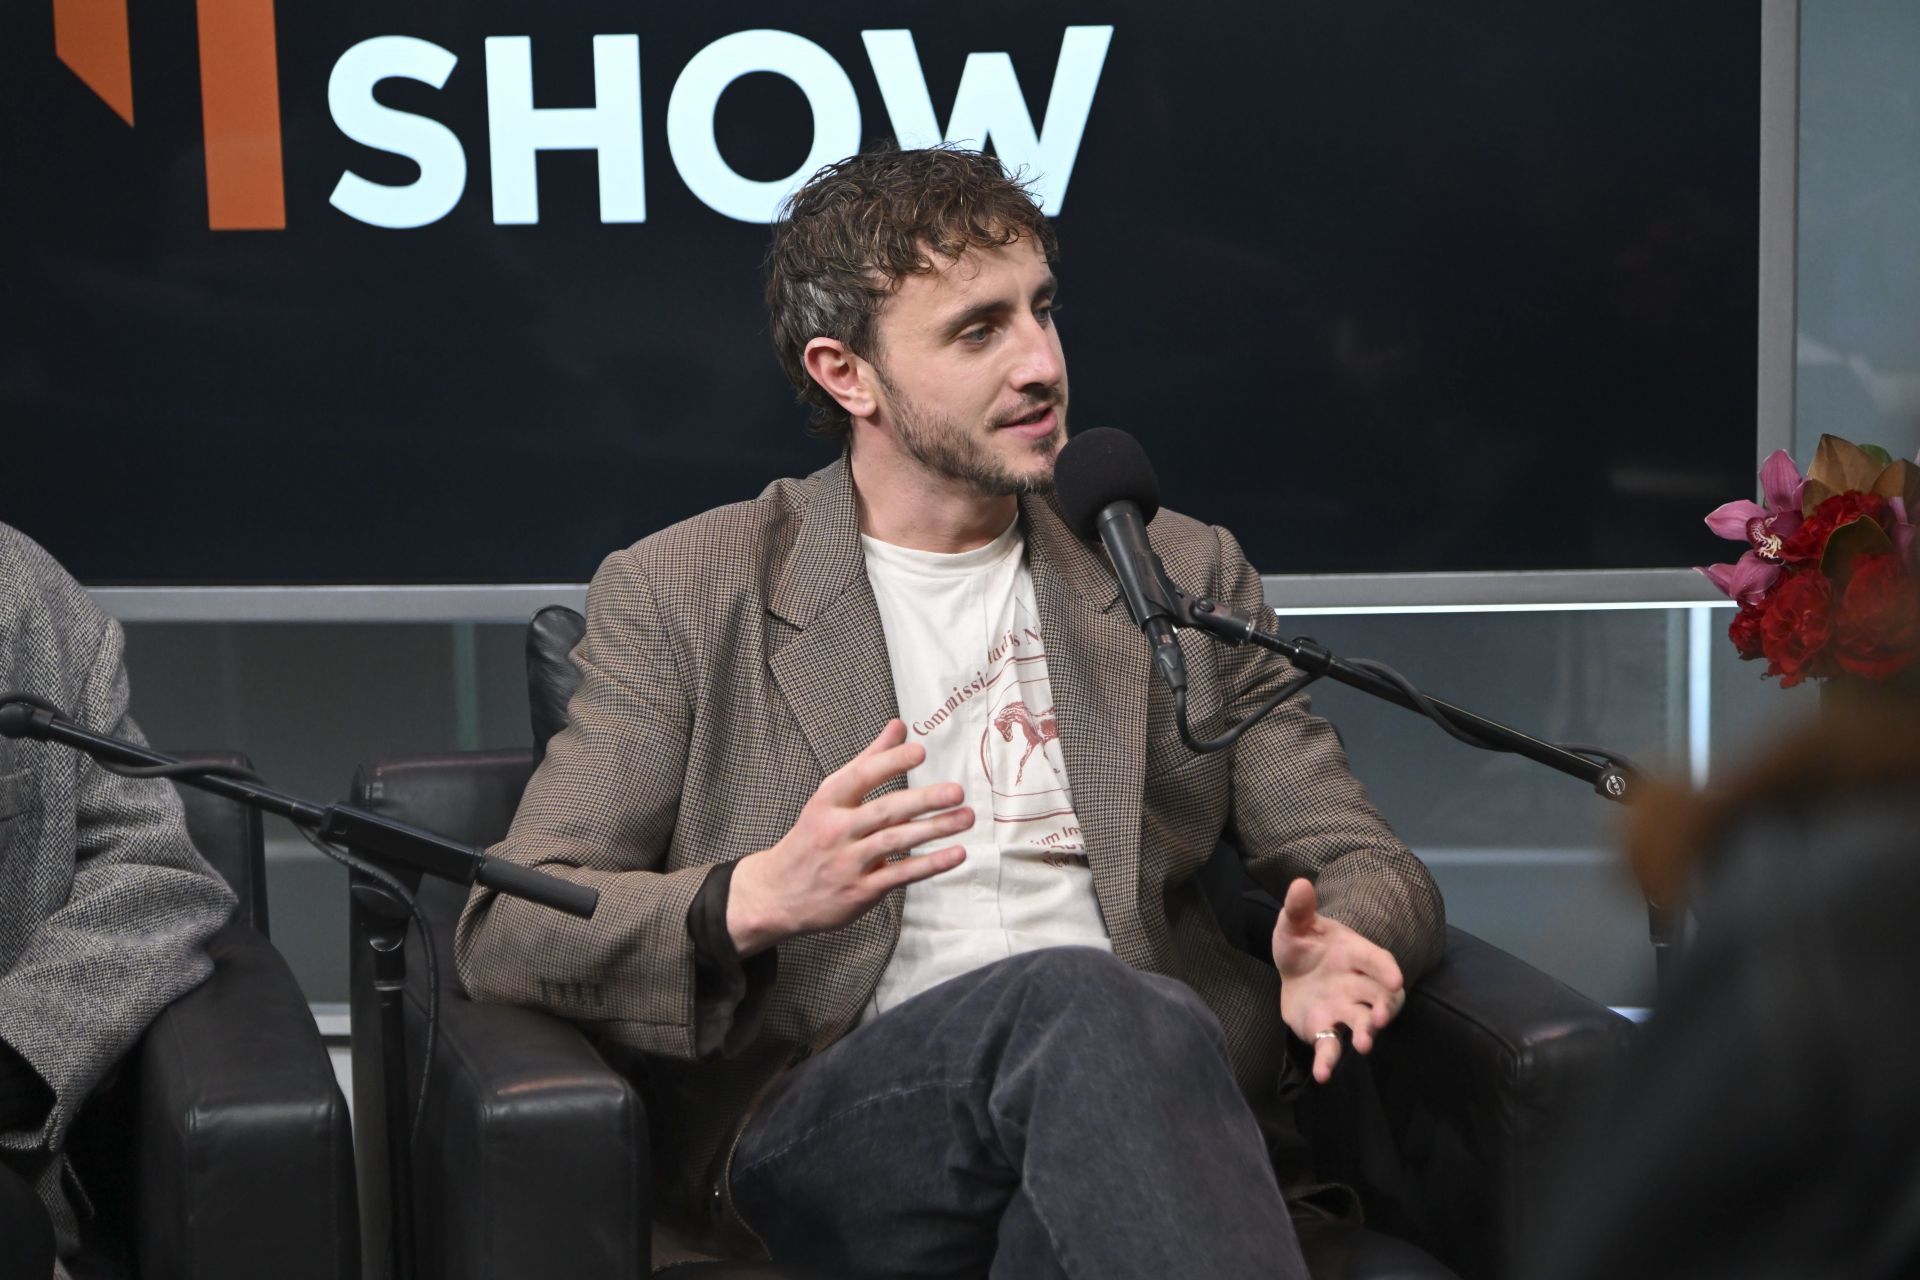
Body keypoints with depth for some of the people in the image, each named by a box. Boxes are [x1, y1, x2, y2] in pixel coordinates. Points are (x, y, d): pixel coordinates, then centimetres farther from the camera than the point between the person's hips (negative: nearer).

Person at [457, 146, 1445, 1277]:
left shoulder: (1183, 576, 20)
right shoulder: (682, 594, 11)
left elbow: (1372, 864, 19)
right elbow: (505, 929, 3)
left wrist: (1340, 947, -8)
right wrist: (754, 900, -19)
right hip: (821, 1125, -1)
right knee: (1079, 1004, -35)